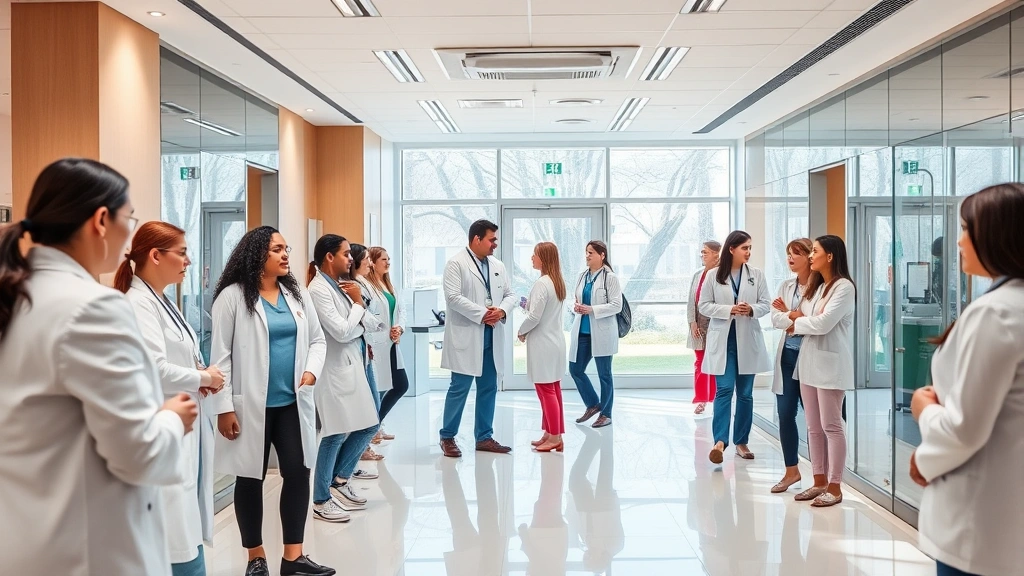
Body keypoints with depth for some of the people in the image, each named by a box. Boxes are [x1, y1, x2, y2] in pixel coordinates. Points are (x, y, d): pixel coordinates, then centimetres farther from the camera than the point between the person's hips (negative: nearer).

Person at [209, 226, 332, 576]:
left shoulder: (296, 294, 9)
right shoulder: (233, 296, -7)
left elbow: (318, 339, 13)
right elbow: (221, 355, -8)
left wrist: (311, 369, -7)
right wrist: (224, 407, -12)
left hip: (293, 403, 5)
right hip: (251, 405, -4)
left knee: (298, 473, 2)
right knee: (251, 479, 7)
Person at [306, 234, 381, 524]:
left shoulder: (339, 285, 11)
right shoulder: (319, 289, -15)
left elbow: (370, 322, 15)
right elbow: (342, 332, -19)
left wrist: (358, 304, -2)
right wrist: (357, 302, -8)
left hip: (353, 367, 9)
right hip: (336, 370, -9)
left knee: (368, 425, 13)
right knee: (336, 434, -3)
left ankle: (340, 481, 28)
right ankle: (321, 502, 11)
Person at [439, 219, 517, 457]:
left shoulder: (498, 266, 13)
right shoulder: (456, 263, -7)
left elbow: (510, 294, 13)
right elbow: (453, 297, -16)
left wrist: (502, 310, -9)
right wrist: (482, 314, -18)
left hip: (492, 337, 7)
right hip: (466, 336, -6)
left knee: (489, 388, 10)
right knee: (460, 388, -3)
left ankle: (484, 437, 20)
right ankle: (447, 437, 11)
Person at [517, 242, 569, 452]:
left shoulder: (542, 284, -19)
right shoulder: (559, 282, 9)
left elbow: (534, 317, -20)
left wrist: (521, 332, -3)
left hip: (542, 344, -9)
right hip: (555, 341, 9)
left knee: (546, 391, -1)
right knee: (553, 390, 14)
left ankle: (554, 437, 5)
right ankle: (551, 434, 22)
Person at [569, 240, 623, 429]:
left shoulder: (610, 278, -9)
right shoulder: (583, 276, 9)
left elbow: (616, 306, -13)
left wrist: (592, 309, -20)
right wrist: (576, 306, -5)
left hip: (601, 333, -6)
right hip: (582, 331, 6)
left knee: (604, 374, 5)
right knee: (575, 369, 7)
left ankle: (606, 414, 19)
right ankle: (593, 404, 27)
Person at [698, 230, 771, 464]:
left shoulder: (757, 274, 2)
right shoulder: (713, 275, -3)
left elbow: (766, 304, 4)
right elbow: (704, 306, -3)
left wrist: (752, 309, -18)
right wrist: (729, 310, -16)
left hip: (747, 340, 3)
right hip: (722, 339, -2)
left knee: (745, 393, 9)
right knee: (724, 389, -12)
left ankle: (741, 442, 18)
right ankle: (720, 441, -15)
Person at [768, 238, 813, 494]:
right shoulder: (785, 286, 11)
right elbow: (775, 319, 2)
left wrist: (789, 315, -7)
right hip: (788, 355, 6)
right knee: (785, 415, 8)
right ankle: (792, 470, 22)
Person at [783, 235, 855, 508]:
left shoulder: (844, 287, -11)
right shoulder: (818, 286, 17)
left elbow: (823, 323, -18)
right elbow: (813, 322, 12)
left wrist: (798, 320, -2)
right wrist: (799, 323, -8)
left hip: (830, 364, -8)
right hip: (809, 362, 9)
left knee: (831, 426, -2)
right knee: (814, 427, 11)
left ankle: (834, 486, 5)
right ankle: (819, 482, 19)